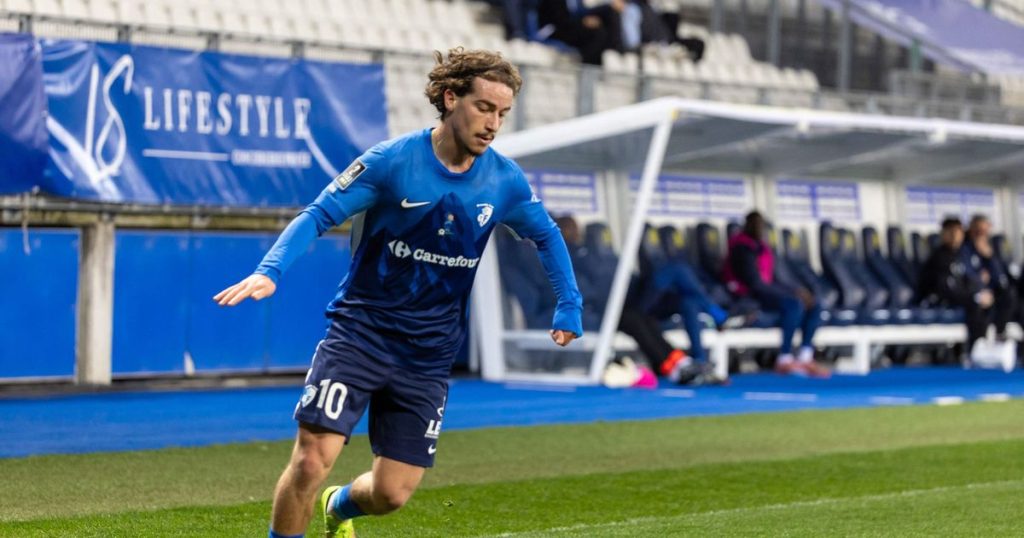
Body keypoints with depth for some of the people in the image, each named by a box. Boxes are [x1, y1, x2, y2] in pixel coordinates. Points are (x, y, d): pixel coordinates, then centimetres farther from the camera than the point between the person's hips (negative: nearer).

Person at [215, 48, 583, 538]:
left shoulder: (504, 181, -1)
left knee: (391, 494, 2)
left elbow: (547, 236, 18)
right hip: (359, 334, -3)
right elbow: (318, 215, -12)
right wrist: (270, 271, -27)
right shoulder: (392, 161, -12)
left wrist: (568, 307, 11)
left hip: (428, 357, 3)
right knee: (312, 459, -17)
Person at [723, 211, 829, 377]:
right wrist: (792, 293, -16)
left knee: (814, 304, -3)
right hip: (751, 296, -10)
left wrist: (794, 291, -2)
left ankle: (804, 357, -14)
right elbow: (754, 284, -20)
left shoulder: (761, 248, 15)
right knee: (794, 304, -31)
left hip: (766, 289, 10)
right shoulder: (743, 250, -14)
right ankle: (784, 360, -30)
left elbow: (770, 280, 15)